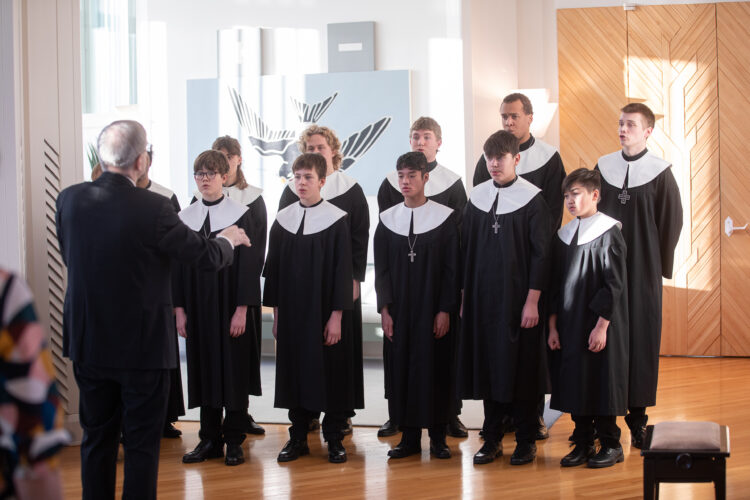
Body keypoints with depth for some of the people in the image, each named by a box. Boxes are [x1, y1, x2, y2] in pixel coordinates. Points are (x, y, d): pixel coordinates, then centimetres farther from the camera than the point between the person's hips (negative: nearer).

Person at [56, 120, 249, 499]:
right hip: (142, 346, -4)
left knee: (97, 439, 15)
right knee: (142, 443, 6)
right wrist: (228, 239, 14)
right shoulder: (153, 208, -20)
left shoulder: (69, 199, -7)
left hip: (88, 341, 5)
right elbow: (208, 257, -10)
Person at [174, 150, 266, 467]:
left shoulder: (240, 216, -4)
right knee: (204, 370, 6)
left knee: (234, 370, 2)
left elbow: (249, 265, -7)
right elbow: (178, 265, 8)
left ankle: (234, 441, 9)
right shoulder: (185, 219, 6)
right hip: (198, 308, 3)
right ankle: (209, 439, 15)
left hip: (230, 307, -3)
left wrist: (242, 309, -13)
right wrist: (179, 308, 1)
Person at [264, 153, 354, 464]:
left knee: (330, 372, 1)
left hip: (325, 313, -3)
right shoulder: (282, 220, 6)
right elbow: (273, 268, 9)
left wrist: (336, 316, -12)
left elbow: (342, 271, -7)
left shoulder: (336, 220, -5)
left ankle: (334, 438, 11)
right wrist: (276, 312, 5)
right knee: (294, 372, 7)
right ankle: (298, 436, 16)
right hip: (291, 313, 4)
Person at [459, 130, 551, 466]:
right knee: (487, 365, 6)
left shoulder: (532, 200, -6)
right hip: (483, 299, 4)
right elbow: (466, 250, 12)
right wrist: (465, 296, 9)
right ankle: (492, 438, 16)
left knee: (521, 367, 1)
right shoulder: (477, 198, 7)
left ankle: (526, 440, 11)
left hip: (518, 297, -4)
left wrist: (532, 301, -12)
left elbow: (540, 253, -7)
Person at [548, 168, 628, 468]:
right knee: (575, 384, 6)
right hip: (570, 326, 6)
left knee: (603, 383, -1)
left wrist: (602, 325, -17)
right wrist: (553, 325, 7)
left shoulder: (608, 234, -8)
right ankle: (583, 444, 16)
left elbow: (615, 285, -12)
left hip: (599, 326, -6)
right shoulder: (564, 236, 10)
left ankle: (611, 445, 10)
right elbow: (555, 285, 13)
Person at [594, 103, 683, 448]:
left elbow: (672, 222, 1)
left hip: (643, 271, -2)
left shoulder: (660, 173, -3)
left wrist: (658, 264, 2)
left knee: (641, 340, 0)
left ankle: (638, 417, 7)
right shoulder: (603, 167, 5)